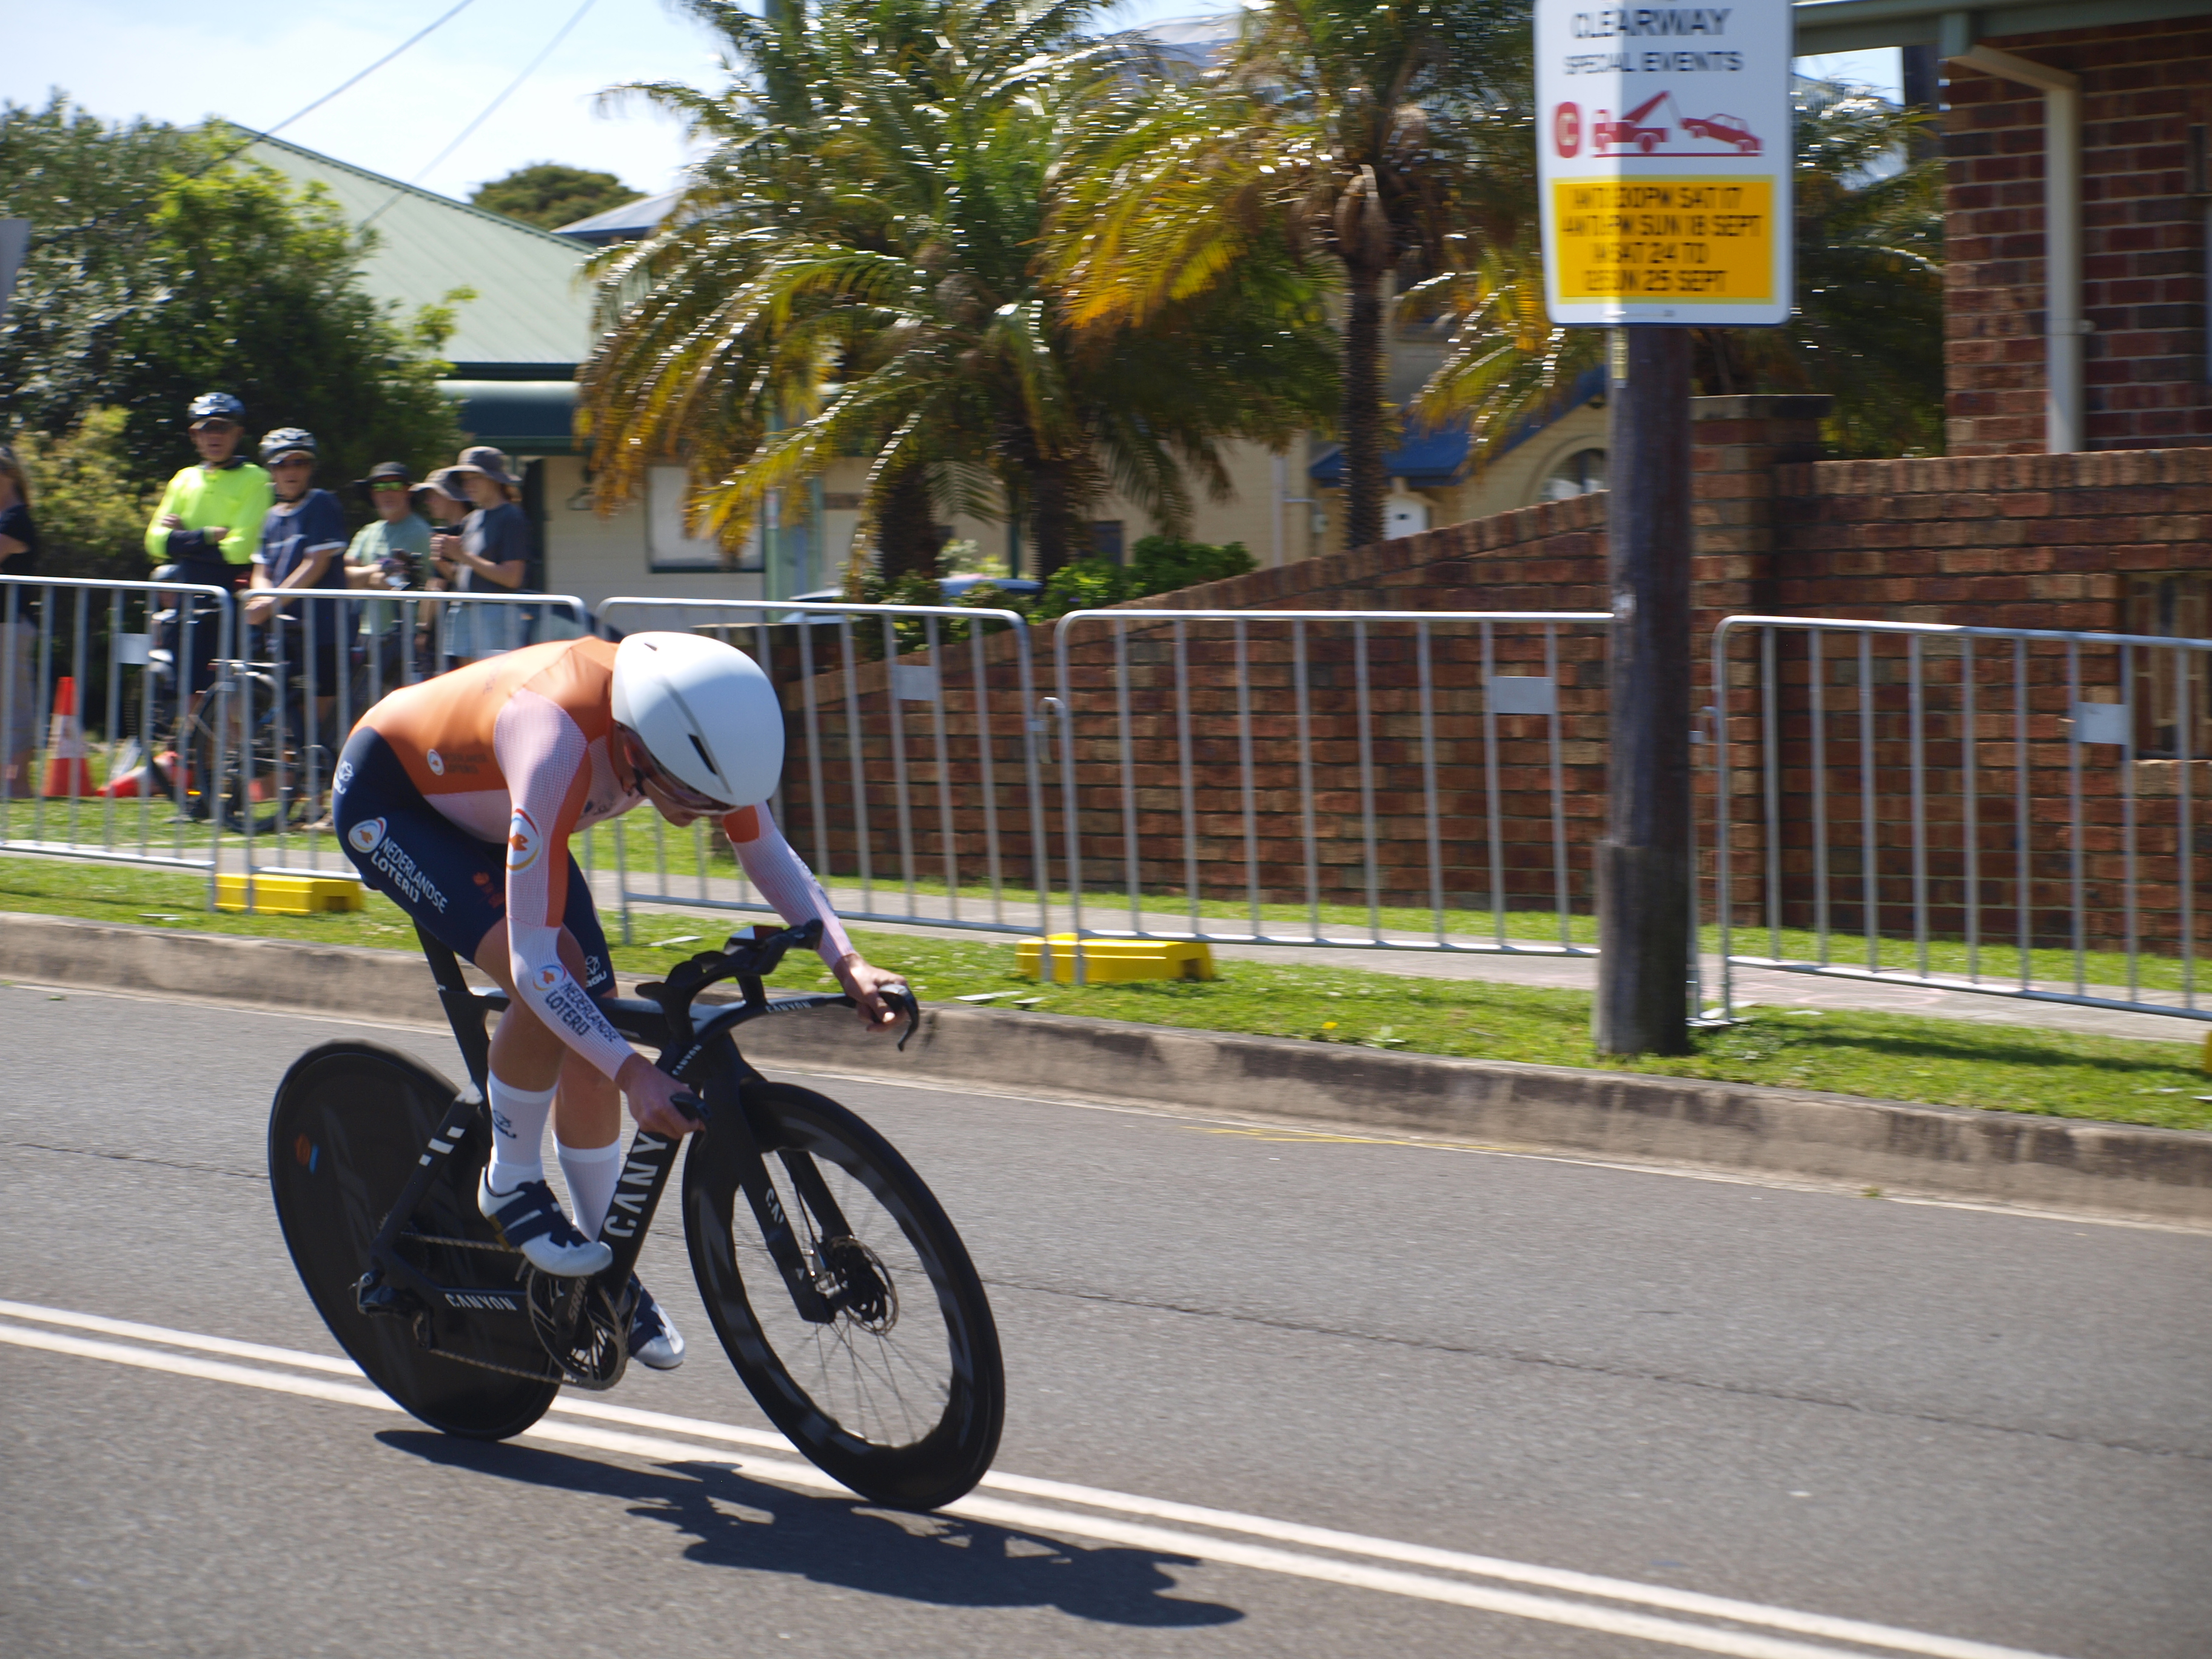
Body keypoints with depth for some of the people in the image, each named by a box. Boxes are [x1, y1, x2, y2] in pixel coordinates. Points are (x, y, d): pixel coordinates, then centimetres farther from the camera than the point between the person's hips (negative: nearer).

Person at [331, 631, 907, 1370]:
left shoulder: (695, 722, -25)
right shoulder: (559, 748, -44)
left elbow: (771, 856, -8)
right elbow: (536, 966, -44)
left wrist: (847, 963, -23)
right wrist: (637, 1074, -51)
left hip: (483, 809, 7)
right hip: (388, 802, -7)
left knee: (590, 1045, -1)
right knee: (558, 983, -28)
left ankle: (606, 1274, 15)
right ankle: (511, 1188, -5)